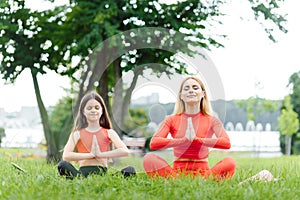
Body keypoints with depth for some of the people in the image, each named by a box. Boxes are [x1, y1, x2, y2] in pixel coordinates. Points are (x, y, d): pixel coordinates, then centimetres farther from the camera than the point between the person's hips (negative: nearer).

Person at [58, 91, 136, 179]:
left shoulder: (108, 133, 15)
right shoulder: (78, 133, 12)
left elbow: (125, 151, -2)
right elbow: (66, 156, -4)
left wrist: (100, 154, -6)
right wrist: (90, 155, -6)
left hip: (102, 172, 1)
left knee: (130, 170, -28)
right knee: (62, 165, -32)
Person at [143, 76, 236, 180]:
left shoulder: (211, 120, 6)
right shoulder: (171, 120, 7)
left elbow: (226, 143, -13)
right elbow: (154, 143, -11)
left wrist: (196, 139, -17)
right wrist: (185, 140, -19)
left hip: (203, 172, 0)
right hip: (177, 171, 0)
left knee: (230, 162, -29)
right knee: (149, 158, -26)